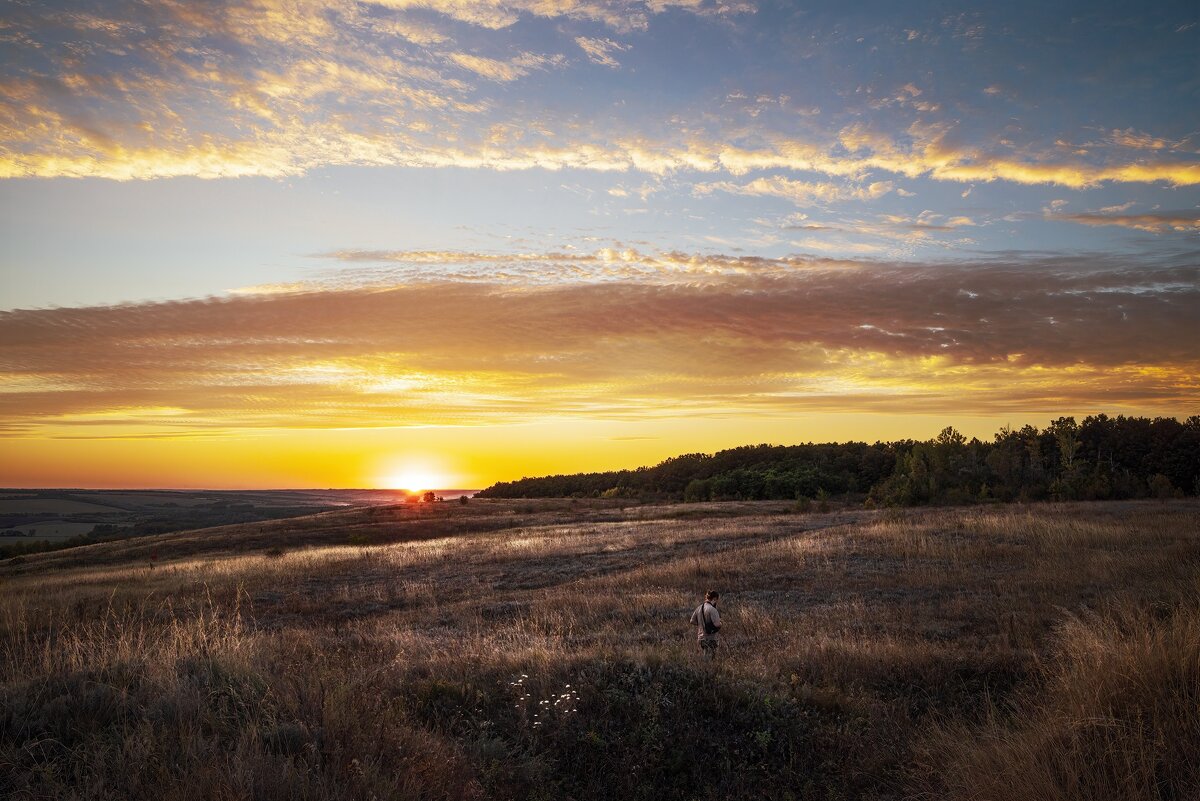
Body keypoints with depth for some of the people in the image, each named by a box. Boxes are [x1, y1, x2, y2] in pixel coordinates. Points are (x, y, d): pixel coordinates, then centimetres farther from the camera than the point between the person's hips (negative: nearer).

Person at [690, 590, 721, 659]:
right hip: (710, 638, -8)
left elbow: (692, 621, 13)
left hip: (700, 637, 8)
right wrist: (720, 623, 0)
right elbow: (717, 624, -22)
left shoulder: (699, 608, 6)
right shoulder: (712, 609, -18)